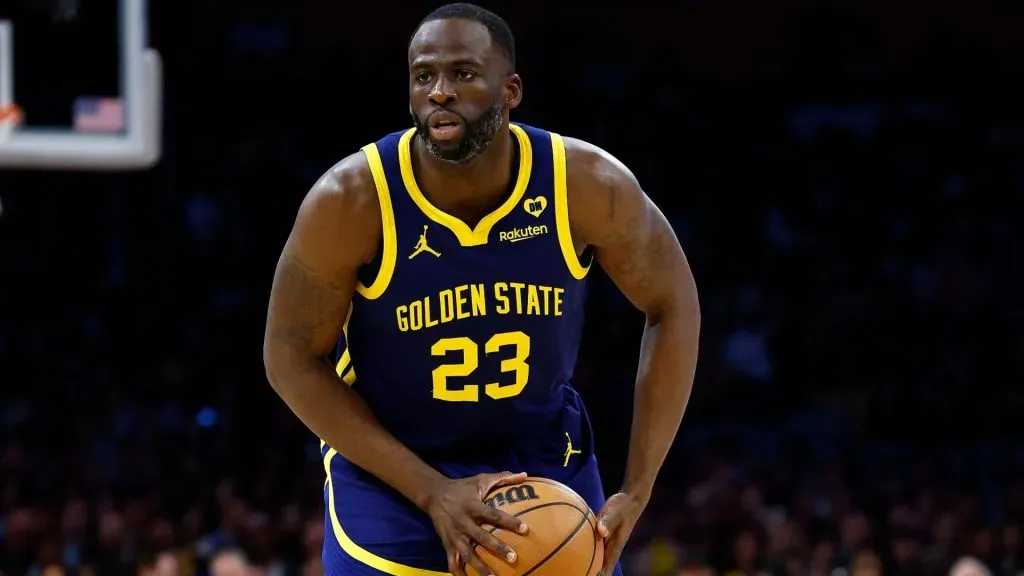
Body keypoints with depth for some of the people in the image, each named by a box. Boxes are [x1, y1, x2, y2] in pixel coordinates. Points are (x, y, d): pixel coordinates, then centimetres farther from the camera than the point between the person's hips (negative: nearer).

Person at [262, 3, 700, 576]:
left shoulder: (589, 185, -19)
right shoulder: (351, 201, -23)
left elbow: (673, 305, -4)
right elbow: (292, 359, -14)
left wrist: (636, 493, -11)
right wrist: (431, 492, -21)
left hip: (545, 462, 2)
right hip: (389, 465, -2)